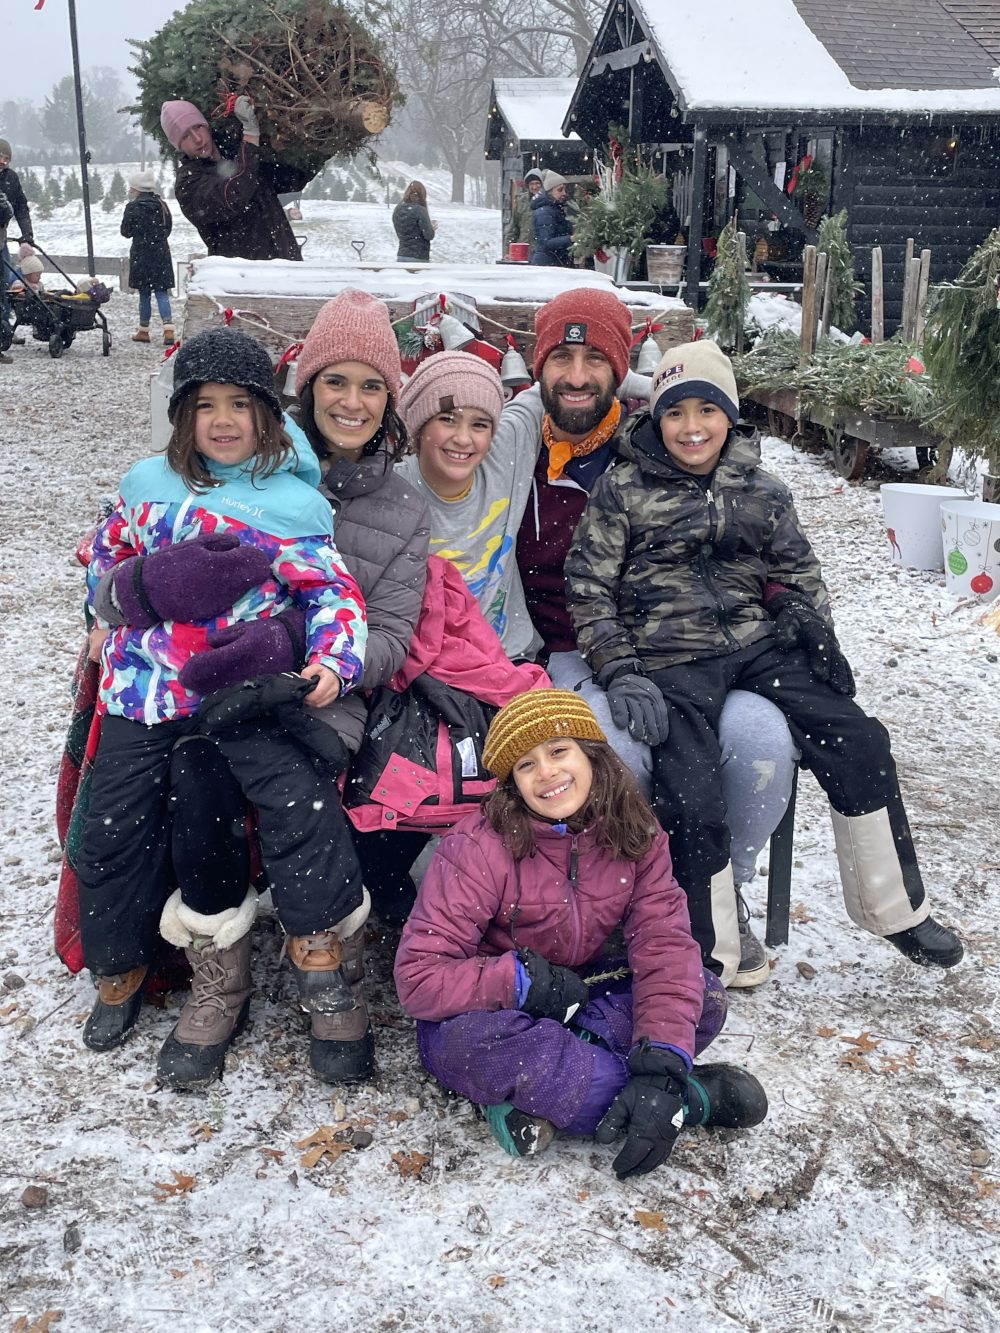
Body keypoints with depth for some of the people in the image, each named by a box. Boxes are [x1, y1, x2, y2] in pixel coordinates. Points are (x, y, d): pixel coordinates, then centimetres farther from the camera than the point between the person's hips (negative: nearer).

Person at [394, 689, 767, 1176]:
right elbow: (418, 977, -23)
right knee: (474, 1042, -39)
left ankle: (537, 1095, -23)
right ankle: (695, 1097, -26)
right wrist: (525, 981, -29)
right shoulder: (478, 849, -21)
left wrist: (661, 1067, -31)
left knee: (705, 999, -18)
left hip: (577, 998, 4)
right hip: (484, 1011, -3)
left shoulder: (633, 835, -9)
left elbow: (665, 949, -18)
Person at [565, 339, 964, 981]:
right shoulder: (623, 491, 0)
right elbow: (590, 590, -2)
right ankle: (702, 959, 2)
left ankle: (897, 910, 8)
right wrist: (620, 673, -12)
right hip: (669, 658, -4)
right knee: (694, 803, -21)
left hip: (756, 643, 4)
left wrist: (813, 627, 0)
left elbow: (798, 572, 20)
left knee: (858, 741, -11)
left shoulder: (763, 493, 10)